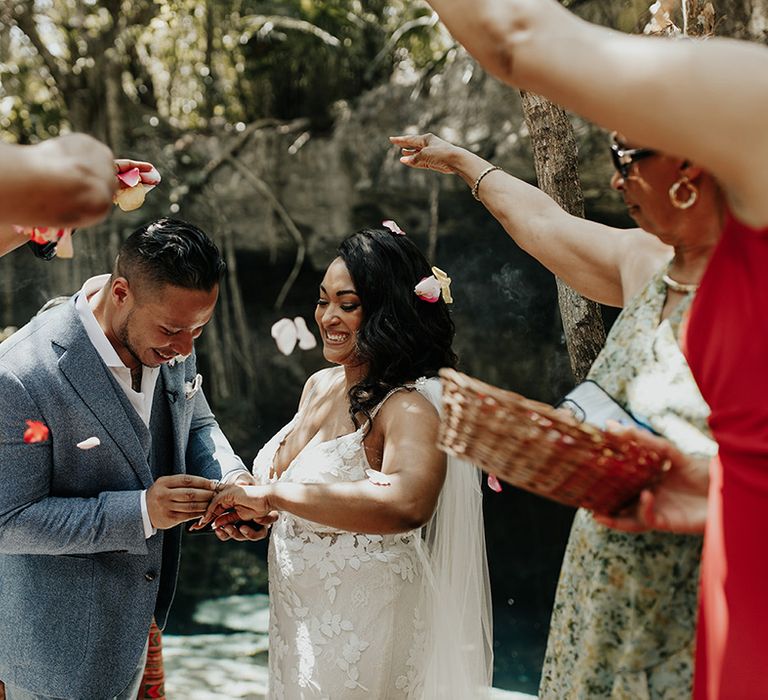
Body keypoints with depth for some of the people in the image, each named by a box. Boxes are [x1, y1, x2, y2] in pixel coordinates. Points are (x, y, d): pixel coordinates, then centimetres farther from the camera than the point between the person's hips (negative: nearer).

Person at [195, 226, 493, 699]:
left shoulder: (410, 407, -22)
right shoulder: (320, 386, 3)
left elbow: (406, 504, -41)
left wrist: (271, 494, -36)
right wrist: (252, 510, -5)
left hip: (362, 635, -7)